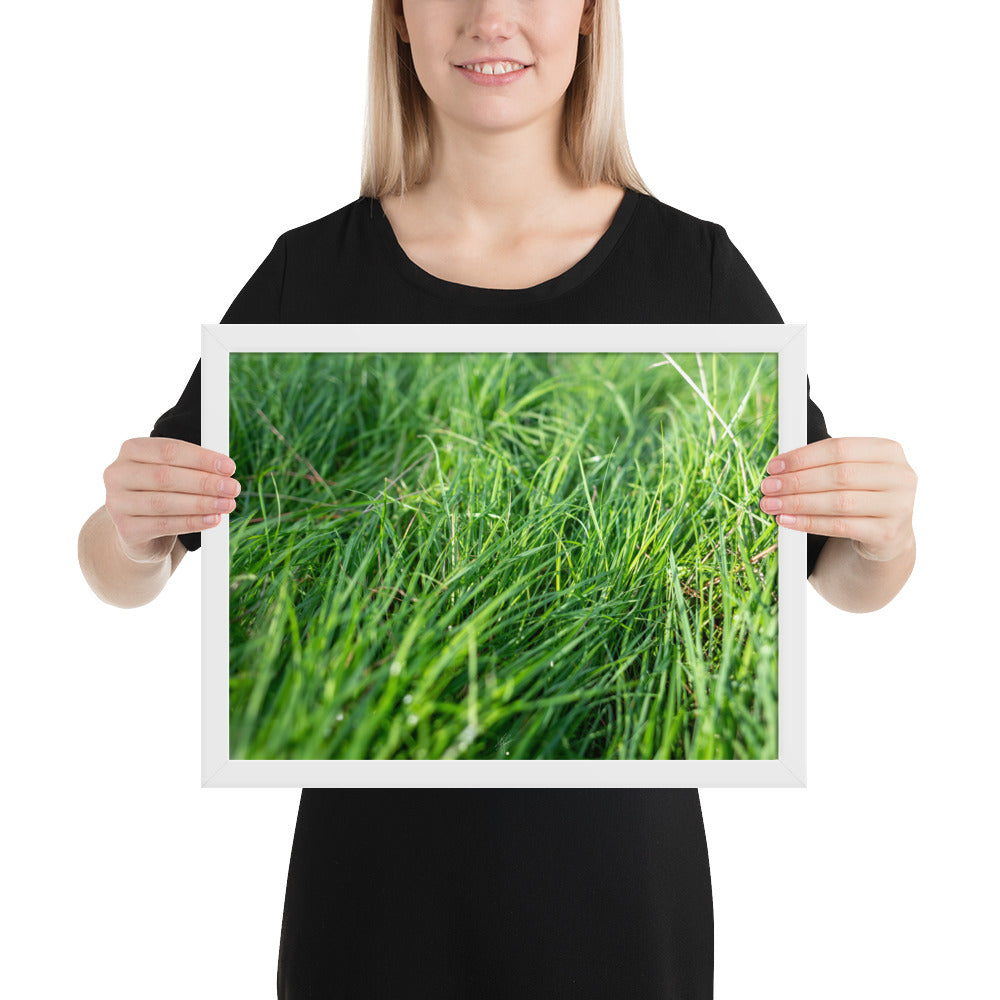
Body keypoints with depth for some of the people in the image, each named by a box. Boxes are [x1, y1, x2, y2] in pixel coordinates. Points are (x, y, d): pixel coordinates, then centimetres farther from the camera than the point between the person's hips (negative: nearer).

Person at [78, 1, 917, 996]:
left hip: (616, 866, 0)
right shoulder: (312, 271, -5)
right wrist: (131, 527, -23)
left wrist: (884, 536, -22)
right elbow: (119, 578, 0)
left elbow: (845, 580, 1)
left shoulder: (693, 266, -6)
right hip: (376, 866, 1)